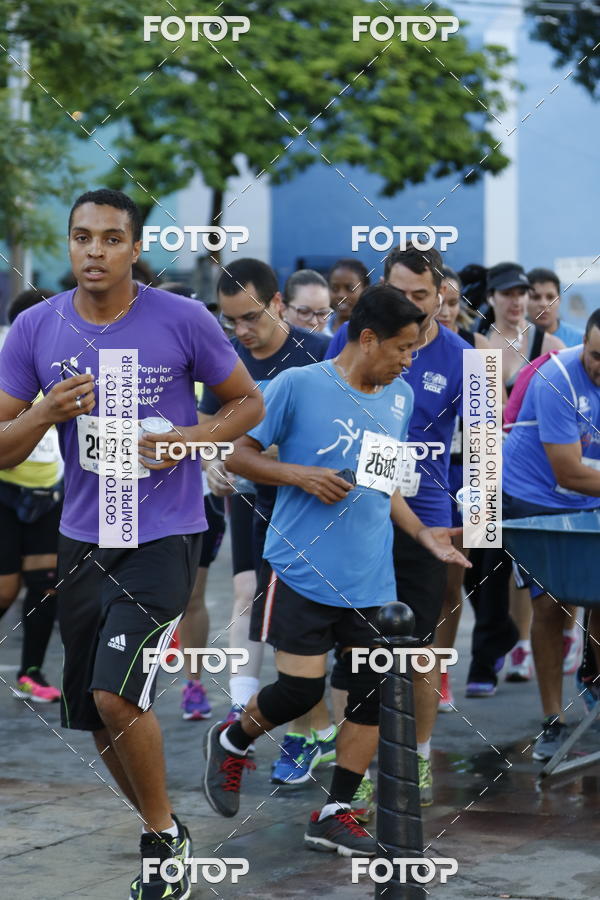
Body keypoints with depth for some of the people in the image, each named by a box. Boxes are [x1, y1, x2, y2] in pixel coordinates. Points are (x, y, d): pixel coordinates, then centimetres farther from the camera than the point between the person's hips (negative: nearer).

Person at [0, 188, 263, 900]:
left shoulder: (183, 321, -8)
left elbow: (248, 402, 3)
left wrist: (187, 439, -15)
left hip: (164, 538, -4)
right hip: (84, 540, 4)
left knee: (116, 695, -19)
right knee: (95, 714, 10)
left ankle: (166, 834, 4)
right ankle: (160, 840, 31)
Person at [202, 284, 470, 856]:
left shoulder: (401, 397, 12)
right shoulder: (297, 385, -8)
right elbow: (239, 454, -2)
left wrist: (422, 533, 11)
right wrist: (301, 476, -16)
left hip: (371, 578, 6)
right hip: (301, 570, -6)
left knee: (372, 691, 1)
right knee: (301, 688, -8)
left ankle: (334, 814, 12)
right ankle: (230, 743, 23)